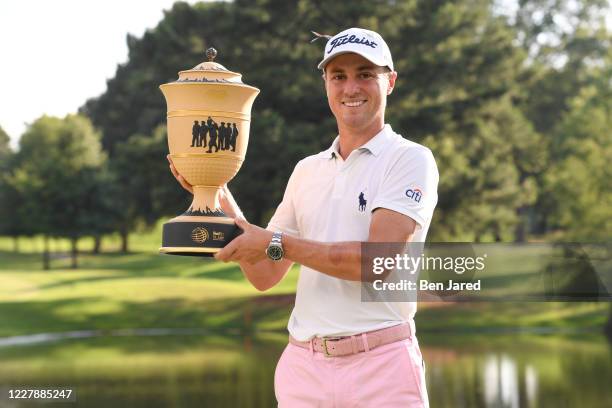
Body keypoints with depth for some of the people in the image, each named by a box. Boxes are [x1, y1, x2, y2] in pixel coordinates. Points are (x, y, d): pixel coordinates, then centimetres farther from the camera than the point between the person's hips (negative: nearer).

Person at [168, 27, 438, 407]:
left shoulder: (411, 159, -3)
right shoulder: (307, 171, 14)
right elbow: (264, 275, 13)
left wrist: (276, 243, -14)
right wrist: (217, 196, 5)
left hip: (380, 363, -5)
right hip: (303, 364, 5)